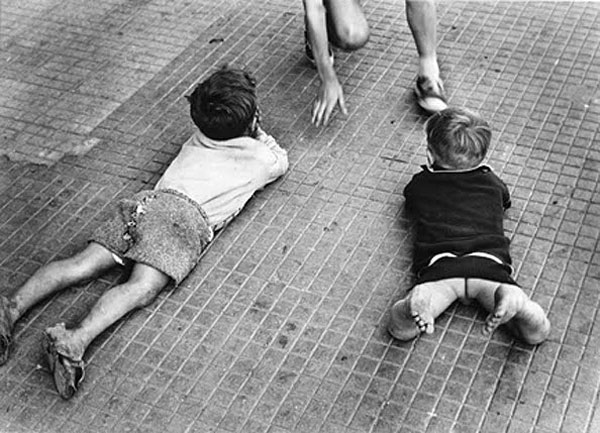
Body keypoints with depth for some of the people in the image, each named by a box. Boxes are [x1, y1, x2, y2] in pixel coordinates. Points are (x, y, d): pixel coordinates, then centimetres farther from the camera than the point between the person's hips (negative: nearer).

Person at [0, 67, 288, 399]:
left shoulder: (196, 141, 31)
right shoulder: (260, 157, 20)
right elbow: (282, 161, 43)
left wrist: (251, 134, 61)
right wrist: (261, 135, 55)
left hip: (148, 199, 6)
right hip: (188, 214, -6)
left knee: (82, 264, -5)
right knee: (142, 287, -24)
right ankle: (76, 339, -47)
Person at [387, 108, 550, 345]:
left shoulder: (420, 184, 21)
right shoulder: (492, 183, 25)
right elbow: (505, 199, 49)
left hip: (439, 265, -1)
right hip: (488, 263, 1)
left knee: (400, 328, -9)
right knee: (537, 331, -7)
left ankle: (421, 300, -41)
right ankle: (511, 299, -39)